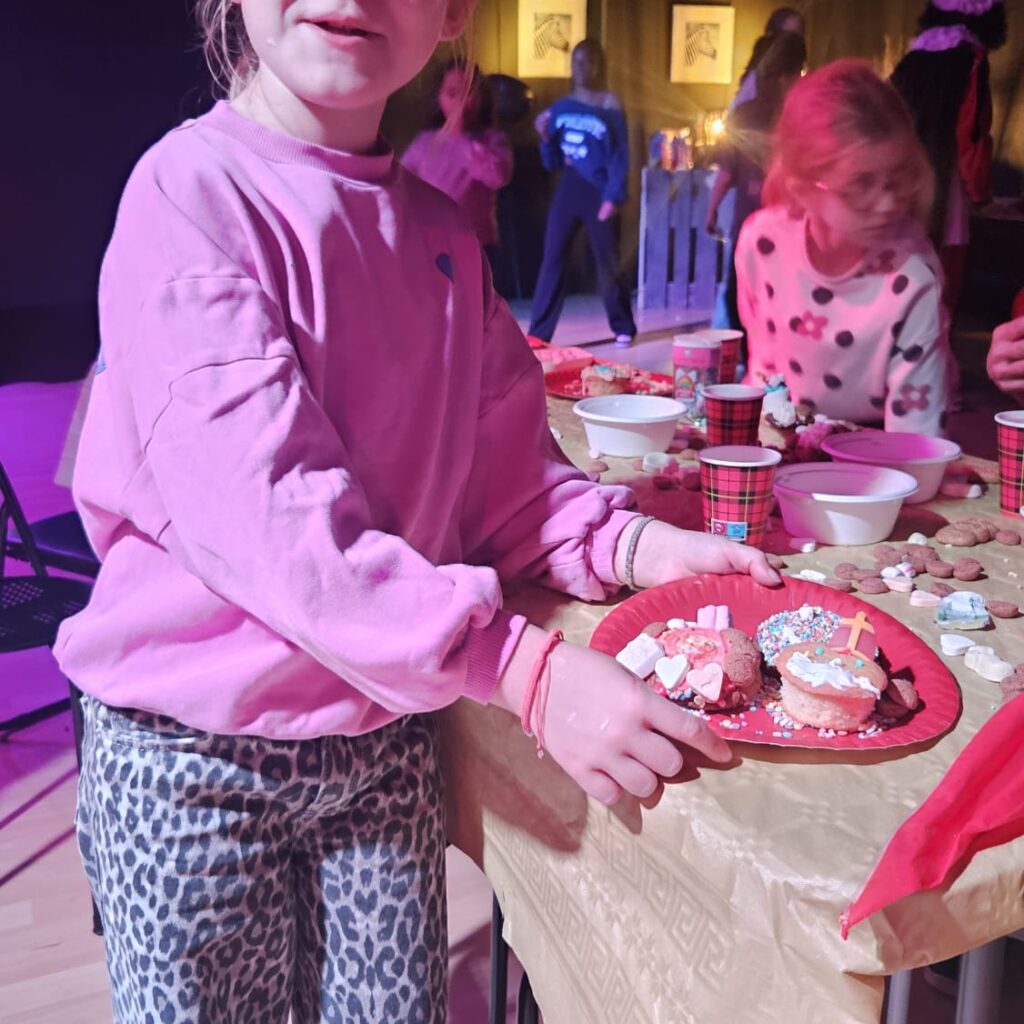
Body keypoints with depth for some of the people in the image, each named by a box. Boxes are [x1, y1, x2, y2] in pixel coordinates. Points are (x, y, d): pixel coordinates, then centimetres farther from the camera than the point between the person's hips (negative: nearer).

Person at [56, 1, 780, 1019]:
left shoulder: (440, 234, 4)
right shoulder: (191, 190, -17)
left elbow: (498, 466, 6)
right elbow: (262, 507, -28)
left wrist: (628, 545, -12)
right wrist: (524, 669, -33)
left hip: (390, 739, 5)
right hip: (195, 757, -5)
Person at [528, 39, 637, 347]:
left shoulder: (610, 106, -1)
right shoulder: (561, 107, 10)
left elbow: (620, 156, -6)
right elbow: (553, 163, 12)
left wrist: (613, 197, -16)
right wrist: (546, 138, -6)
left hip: (598, 192, -4)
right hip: (567, 189, 4)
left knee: (607, 263, 3)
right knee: (552, 260, -3)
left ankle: (624, 329, 20)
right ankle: (538, 334, -2)